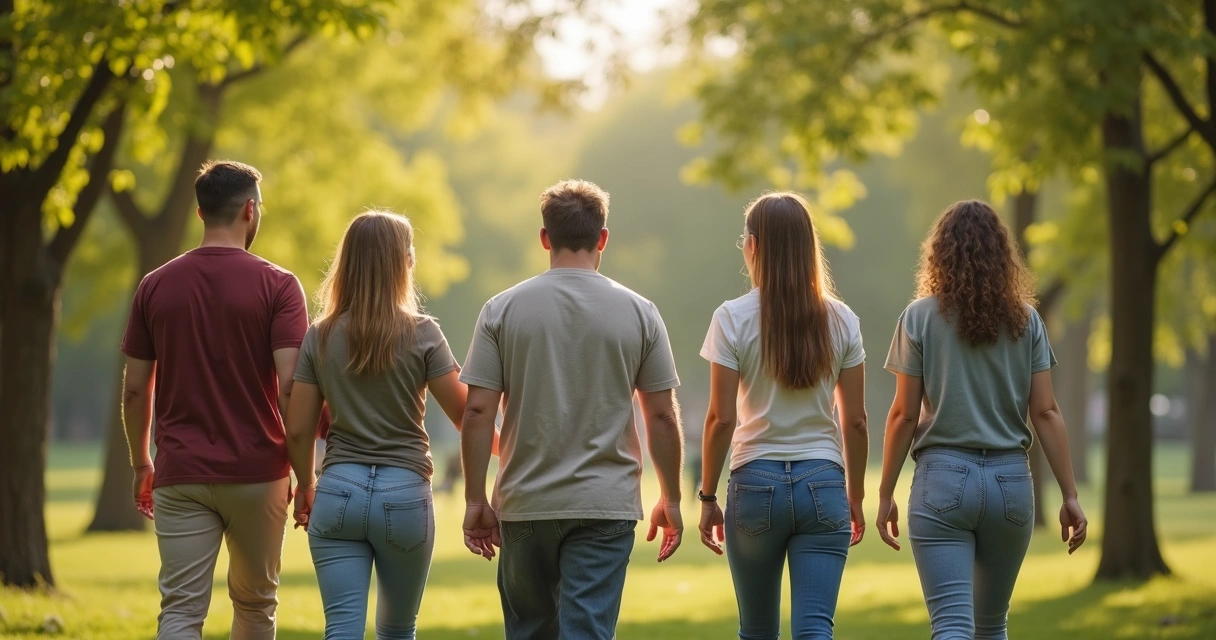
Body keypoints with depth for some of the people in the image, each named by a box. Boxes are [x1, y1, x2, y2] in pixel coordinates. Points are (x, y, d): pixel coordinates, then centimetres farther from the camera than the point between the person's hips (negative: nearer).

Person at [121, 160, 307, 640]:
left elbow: (135, 390, 5)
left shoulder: (156, 286, 3)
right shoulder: (276, 285, -6)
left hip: (181, 475, 1)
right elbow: (290, 386, -14)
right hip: (257, 473, -1)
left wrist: (141, 464, 18)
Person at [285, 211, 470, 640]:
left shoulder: (321, 337, 2)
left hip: (339, 491, 1)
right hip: (404, 493, -1)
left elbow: (298, 430, 4)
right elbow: (466, 416, -3)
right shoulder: (421, 334, -5)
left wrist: (305, 486, 21)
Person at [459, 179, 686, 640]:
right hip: (606, 505, -1)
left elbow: (478, 412, -4)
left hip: (525, 503, 1)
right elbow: (662, 417, 1)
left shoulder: (502, 309, 0)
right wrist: (671, 500, 11)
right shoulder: (638, 312, 0)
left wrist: (475, 500, 2)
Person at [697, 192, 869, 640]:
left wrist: (708, 497, 2)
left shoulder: (733, 318, -5)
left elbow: (721, 419, -7)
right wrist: (855, 497, 14)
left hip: (756, 483, -1)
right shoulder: (840, 320, 2)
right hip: (823, 483, 1)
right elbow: (854, 421, 4)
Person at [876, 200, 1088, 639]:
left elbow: (904, 414, -3)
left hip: (944, 477, -3)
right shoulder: (1025, 320, 4)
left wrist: (885, 495, 4)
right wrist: (1070, 495, 4)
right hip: (1010, 479, 3)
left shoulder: (920, 318, -2)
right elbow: (1045, 412, 1)